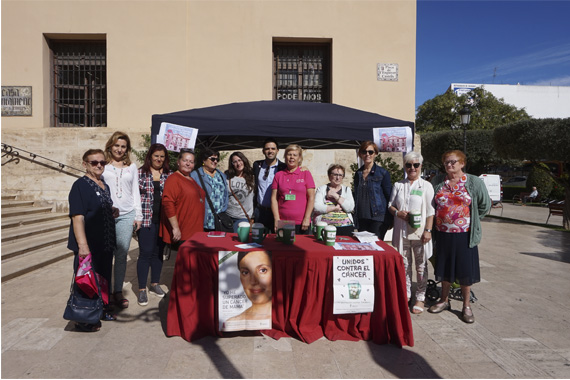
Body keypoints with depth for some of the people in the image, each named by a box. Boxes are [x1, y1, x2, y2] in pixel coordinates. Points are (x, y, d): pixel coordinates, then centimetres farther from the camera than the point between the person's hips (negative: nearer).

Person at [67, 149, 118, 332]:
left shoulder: (104, 186, 13)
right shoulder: (80, 185, -13)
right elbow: (78, 216, -22)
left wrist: (113, 212, 6)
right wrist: (82, 245, -28)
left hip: (106, 244, 9)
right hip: (89, 247, -9)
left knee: (104, 278, 19)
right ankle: (83, 320, 16)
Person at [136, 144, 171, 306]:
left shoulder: (169, 175, 9)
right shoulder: (140, 173, 1)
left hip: (163, 220, 3)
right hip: (146, 219, -3)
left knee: (158, 252, 12)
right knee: (145, 253, -3)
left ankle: (155, 284, 28)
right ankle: (142, 290, 8)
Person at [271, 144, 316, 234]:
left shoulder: (306, 174, 4)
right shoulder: (278, 175, 8)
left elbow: (311, 197, 0)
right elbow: (274, 198, 5)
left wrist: (306, 218, -7)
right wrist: (277, 219, -3)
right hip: (282, 222, 1)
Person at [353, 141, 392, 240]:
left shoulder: (383, 173, -2)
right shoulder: (358, 174, 12)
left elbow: (389, 196, -1)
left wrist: (390, 219, -5)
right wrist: (356, 215, 14)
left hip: (378, 218, -5)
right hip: (362, 218, 5)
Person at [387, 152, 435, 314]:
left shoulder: (426, 186, 1)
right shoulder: (398, 185, 10)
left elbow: (430, 211, -2)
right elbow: (390, 205, 12)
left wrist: (428, 230, -9)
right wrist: (398, 213, -9)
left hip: (419, 232, -3)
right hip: (401, 232, 3)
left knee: (421, 266, 5)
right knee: (404, 264, 11)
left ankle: (420, 298, 17)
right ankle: (406, 294, 25)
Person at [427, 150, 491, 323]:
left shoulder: (474, 182, -2)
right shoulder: (438, 181, 5)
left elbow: (485, 205, 5)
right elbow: (431, 204, 14)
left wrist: (471, 220, 5)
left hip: (464, 234, -2)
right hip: (443, 234, 3)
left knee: (465, 270, 5)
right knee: (444, 268, 14)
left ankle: (466, 306, 21)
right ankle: (444, 301, 31)